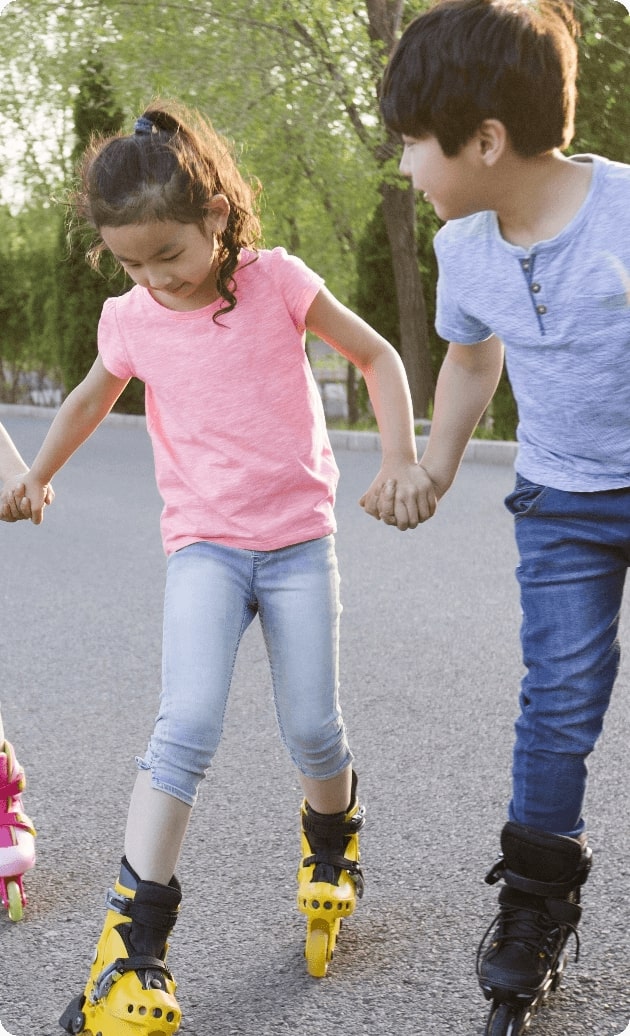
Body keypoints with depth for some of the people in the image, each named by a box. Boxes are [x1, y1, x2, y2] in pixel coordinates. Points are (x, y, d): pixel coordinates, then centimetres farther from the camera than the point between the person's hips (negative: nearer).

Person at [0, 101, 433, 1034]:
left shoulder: (277, 281, -7)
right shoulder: (131, 320, 0)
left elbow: (377, 357, 1)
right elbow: (91, 399, 21)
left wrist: (401, 459, -10)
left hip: (298, 538, 0)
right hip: (204, 544, 0)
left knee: (313, 731, 0)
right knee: (188, 724, -18)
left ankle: (332, 843, 35)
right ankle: (135, 941, -15)